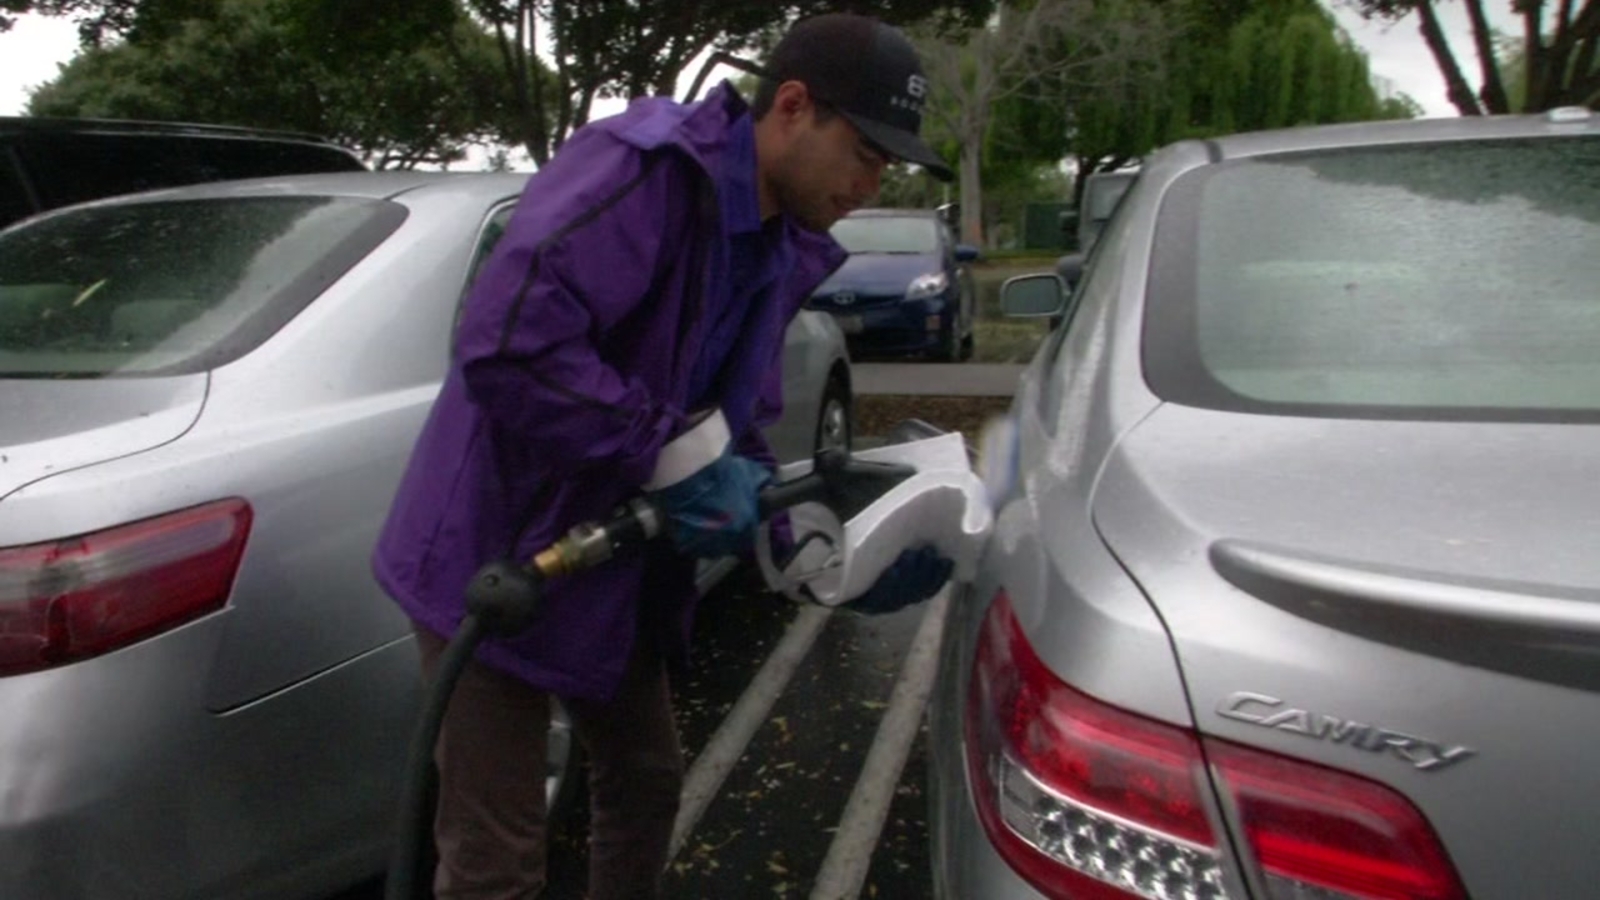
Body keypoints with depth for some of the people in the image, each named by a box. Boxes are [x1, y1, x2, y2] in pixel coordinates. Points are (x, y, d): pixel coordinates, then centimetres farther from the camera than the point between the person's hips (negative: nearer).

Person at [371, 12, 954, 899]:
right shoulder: (645, 166, -23)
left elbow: (735, 431, 8)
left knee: (646, 779, 24)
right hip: (498, 559, -9)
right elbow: (507, 342, -36)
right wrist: (679, 454, -30)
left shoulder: (783, 252, 6)